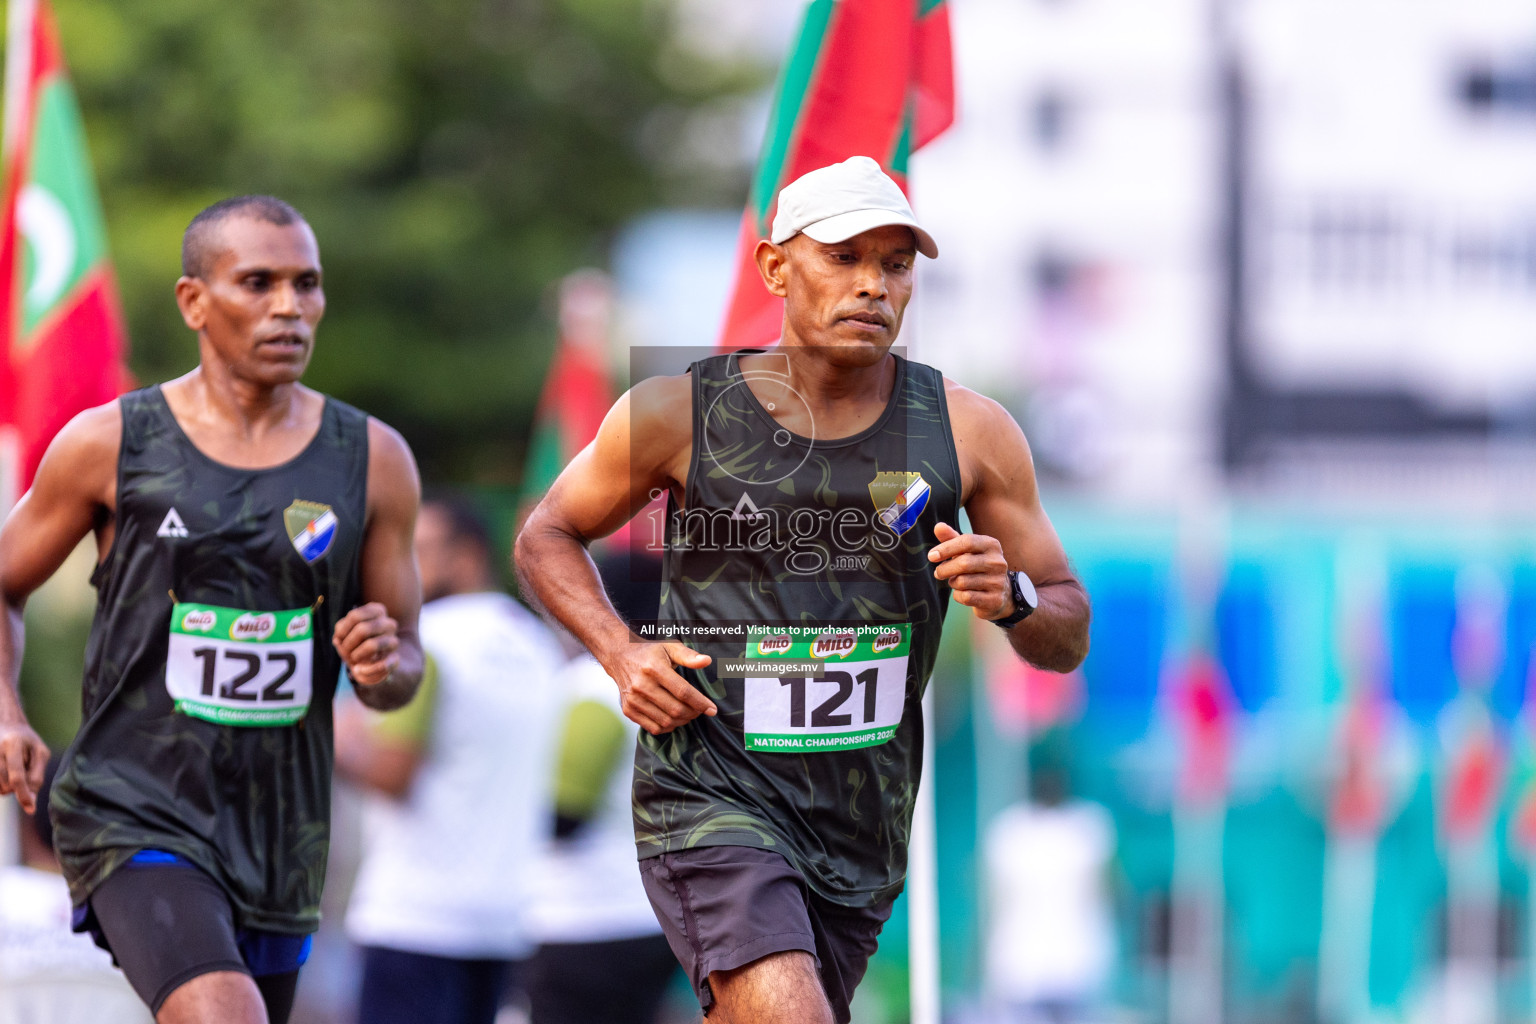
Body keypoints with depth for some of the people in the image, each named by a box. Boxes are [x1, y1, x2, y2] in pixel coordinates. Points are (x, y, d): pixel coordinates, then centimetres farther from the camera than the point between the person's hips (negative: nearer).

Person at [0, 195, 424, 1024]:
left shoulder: (371, 460, 4)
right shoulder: (110, 444, -3)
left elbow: (403, 664, 12)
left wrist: (385, 666, -13)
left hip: (279, 834, 4)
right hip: (135, 819, -4)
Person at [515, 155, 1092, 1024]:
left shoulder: (968, 431, 0)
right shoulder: (679, 414, -5)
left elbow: (1069, 639, 7)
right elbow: (548, 537, 12)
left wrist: (1010, 598, -16)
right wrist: (621, 652, -7)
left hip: (863, 833, 4)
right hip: (711, 801, -4)